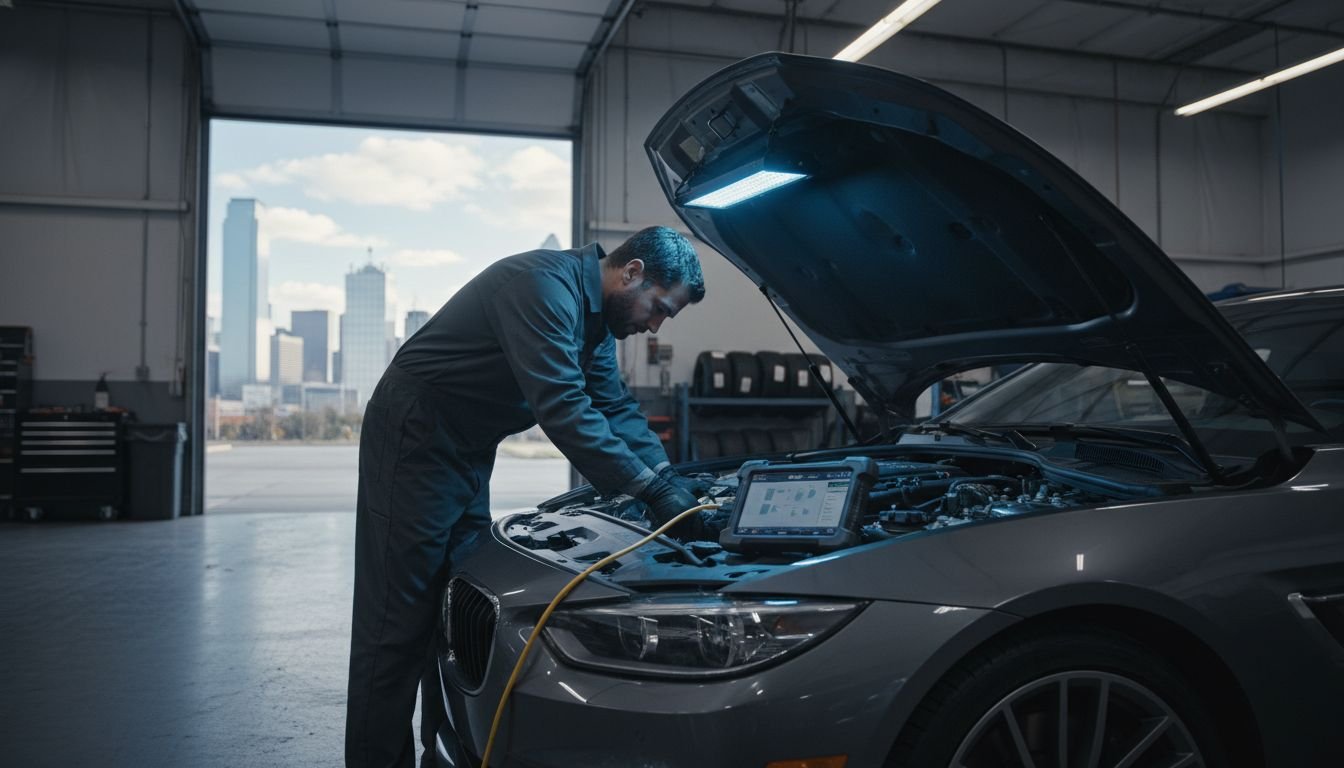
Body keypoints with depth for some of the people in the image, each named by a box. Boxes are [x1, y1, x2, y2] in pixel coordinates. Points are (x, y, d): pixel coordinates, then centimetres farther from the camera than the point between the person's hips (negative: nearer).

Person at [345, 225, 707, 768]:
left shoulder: (595, 317, 7)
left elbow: (616, 408, 12)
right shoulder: (544, 286, -24)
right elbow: (563, 409, -31)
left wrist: (669, 479, 0)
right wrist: (650, 489, -27)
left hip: (468, 452, 10)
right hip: (413, 439, -10)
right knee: (398, 622, -5)